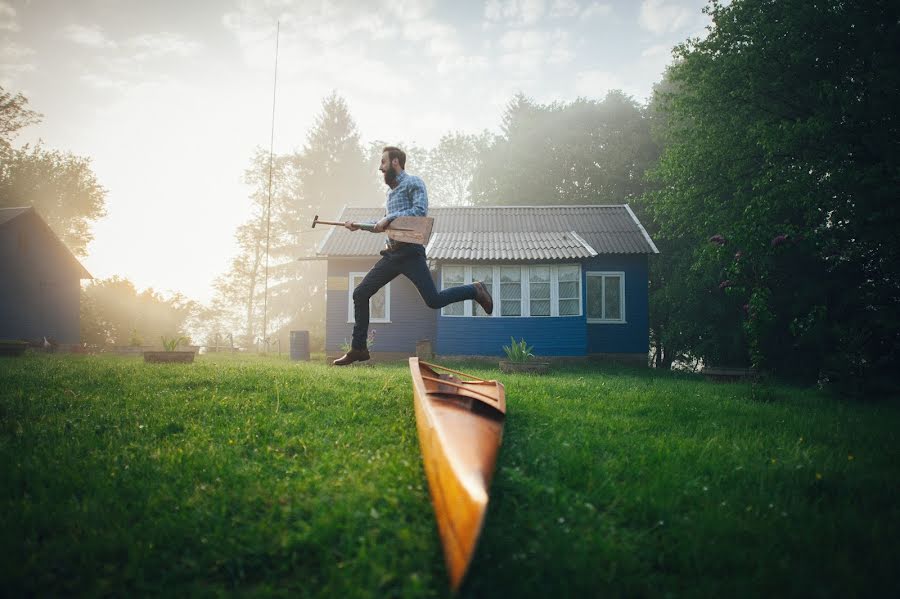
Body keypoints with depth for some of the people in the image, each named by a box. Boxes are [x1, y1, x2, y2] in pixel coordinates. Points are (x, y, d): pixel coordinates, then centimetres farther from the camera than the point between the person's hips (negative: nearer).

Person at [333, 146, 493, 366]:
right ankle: (358, 349, 9)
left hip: (410, 252, -8)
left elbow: (420, 211, -19)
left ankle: (475, 291, 11)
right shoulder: (392, 190, 22)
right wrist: (359, 226, 24)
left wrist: (388, 218, -16)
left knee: (434, 300, -14)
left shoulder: (413, 183, -3)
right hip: (392, 254, 8)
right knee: (360, 294, 3)